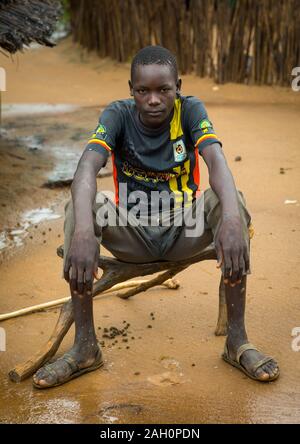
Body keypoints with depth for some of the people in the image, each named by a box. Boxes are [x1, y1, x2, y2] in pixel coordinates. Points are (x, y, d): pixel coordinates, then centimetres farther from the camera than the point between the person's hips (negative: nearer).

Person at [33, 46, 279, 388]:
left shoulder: (190, 110, -8)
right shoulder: (118, 114, -9)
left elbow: (216, 161, -27)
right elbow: (87, 167, -28)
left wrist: (231, 219, -49)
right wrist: (84, 229, -48)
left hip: (184, 232, 0)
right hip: (131, 236, 0)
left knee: (234, 201, -28)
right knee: (78, 208, -26)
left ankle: (237, 339, -22)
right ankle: (84, 345, -23)